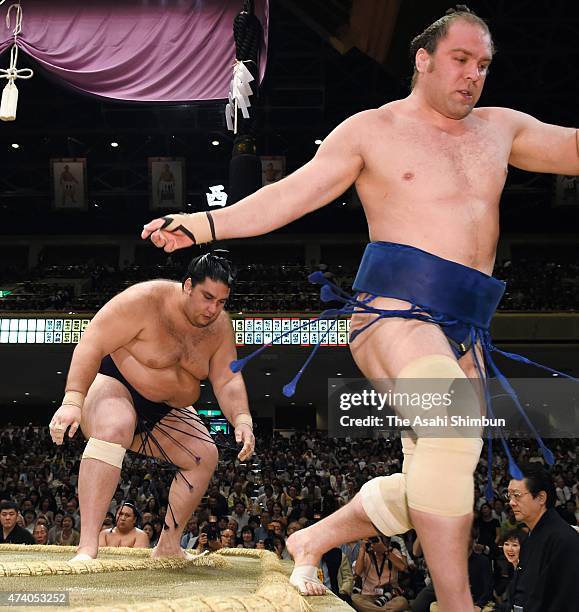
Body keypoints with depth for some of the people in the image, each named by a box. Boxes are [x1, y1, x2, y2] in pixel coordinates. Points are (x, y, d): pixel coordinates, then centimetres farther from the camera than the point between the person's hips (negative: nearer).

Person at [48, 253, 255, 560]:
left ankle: (168, 546, 9)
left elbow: (228, 380, -6)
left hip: (164, 413, 8)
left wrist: (242, 420, -26)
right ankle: (86, 548, -45)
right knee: (113, 429, -37)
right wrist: (73, 400, -39)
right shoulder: (145, 300, -25)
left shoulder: (220, 326, -5)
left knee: (205, 456, -1)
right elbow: (92, 345, -29)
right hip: (112, 385, -7)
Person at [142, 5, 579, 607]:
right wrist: (205, 223, -9)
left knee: (430, 483, 4)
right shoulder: (371, 130, 7)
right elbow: (291, 194, 2)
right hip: (395, 307, -6)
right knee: (453, 427, -31)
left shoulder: (500, 128, 19)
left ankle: (314, 539, 26)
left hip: (465, 328, 6)